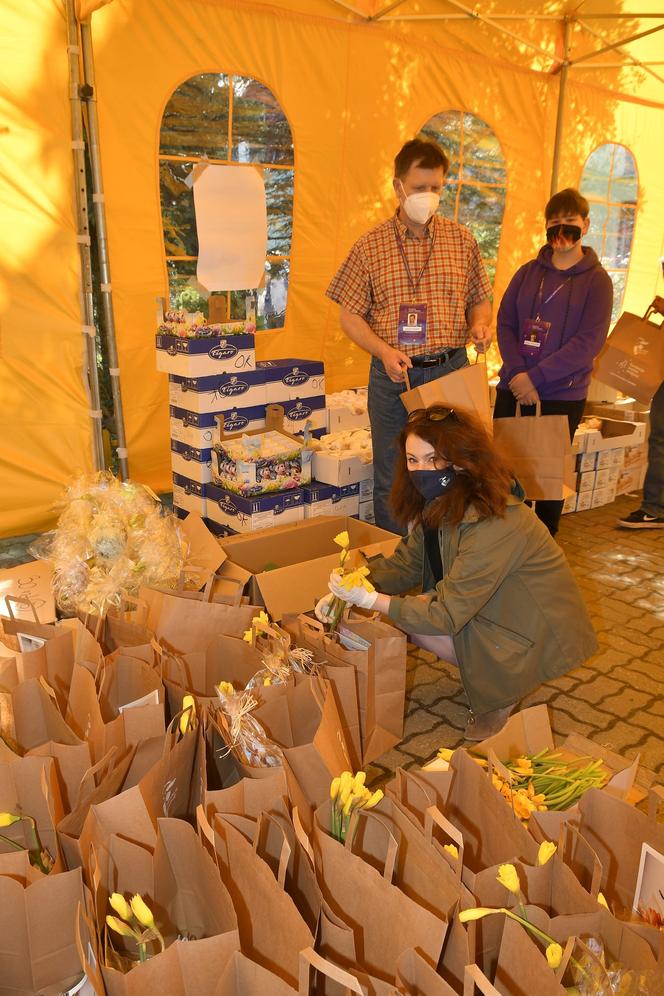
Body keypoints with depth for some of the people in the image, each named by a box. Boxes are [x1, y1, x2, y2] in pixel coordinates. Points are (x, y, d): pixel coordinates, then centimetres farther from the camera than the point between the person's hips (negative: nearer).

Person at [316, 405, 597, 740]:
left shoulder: (494, 524, -32)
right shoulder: (441, 504, -4)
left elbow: (447, 614, -30)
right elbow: (404, 564, 0)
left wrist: (370, 599, -31)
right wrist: (346, 591, -15)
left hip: (538, 637, -9)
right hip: (497, 610, 9)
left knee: (413, 618, -19)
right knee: (406, 605, -5)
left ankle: (500, 695, 1)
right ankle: (487, 674, 9)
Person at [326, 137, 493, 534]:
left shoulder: (463, 241, 7)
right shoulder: (371, 246, 1)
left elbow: (480, 298, 15)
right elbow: (350, 315, 1)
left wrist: (480, 323, -9)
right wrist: (384, 351, -16)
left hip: (451, 370, 2)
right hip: (393, 375, -1)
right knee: (391, 478, 7)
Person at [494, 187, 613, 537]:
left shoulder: (596, 280, -1)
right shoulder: (528, 272, 9)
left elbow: (589, 341, -11)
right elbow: (505, 323, 3)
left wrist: (536, 377, -17)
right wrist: (518, 373, -13)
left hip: (562, 395, -3)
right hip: (513, 389, 3)